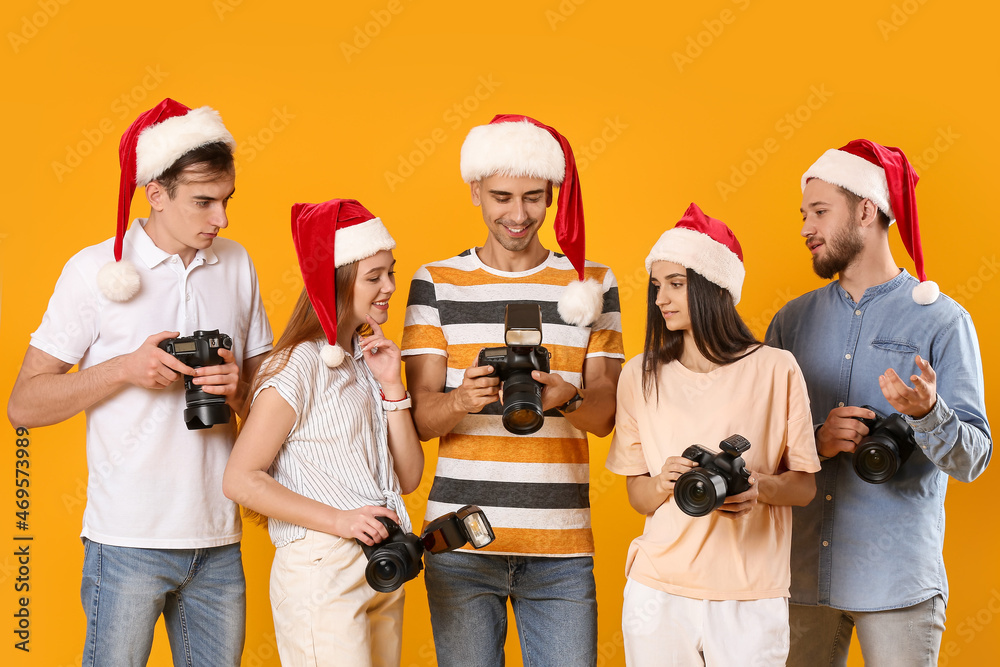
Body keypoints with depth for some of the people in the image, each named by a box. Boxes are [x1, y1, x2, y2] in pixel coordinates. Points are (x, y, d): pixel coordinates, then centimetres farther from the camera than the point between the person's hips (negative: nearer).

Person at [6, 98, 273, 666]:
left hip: (218, 539, 4)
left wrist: (239, 387, -9)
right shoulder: (97, 271, -4)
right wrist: (124, 368, -17)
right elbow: (23, 406, -5)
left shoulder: (237, 264, 9)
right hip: (130, 541, -4)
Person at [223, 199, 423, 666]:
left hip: (381, 570, 7)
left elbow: (407, 478, 8)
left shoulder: (367, 360, 11)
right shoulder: (299, 366, -11)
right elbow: (240, 480, -15)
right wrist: (338, 520, -19)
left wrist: (391, 386, -2)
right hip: (320, 571, -7)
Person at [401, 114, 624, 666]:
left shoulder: (592, 283, 8)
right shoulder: (436, 283, 6)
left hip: (561, 545, 1)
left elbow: (606, 414, 3)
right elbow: (421, 417, 0)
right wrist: (463, 400, -23)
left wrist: (565, 397, -19)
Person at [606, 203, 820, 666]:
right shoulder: (641, 375, 4)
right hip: (659, 592, 2)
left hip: (751, 598, -2)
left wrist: (761, 486, -17)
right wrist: (664, 482, -14)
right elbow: (637, 497, 7)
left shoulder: (775, 370, -3)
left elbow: (804, 485, 3)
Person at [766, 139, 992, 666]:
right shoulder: (793, 321, 10)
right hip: (801, 572, 3)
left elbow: (972, 459, -7)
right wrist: (815, 442, -13)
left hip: (898, 579, -3)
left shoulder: (941, 320, -2)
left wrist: (926, 412, -27)